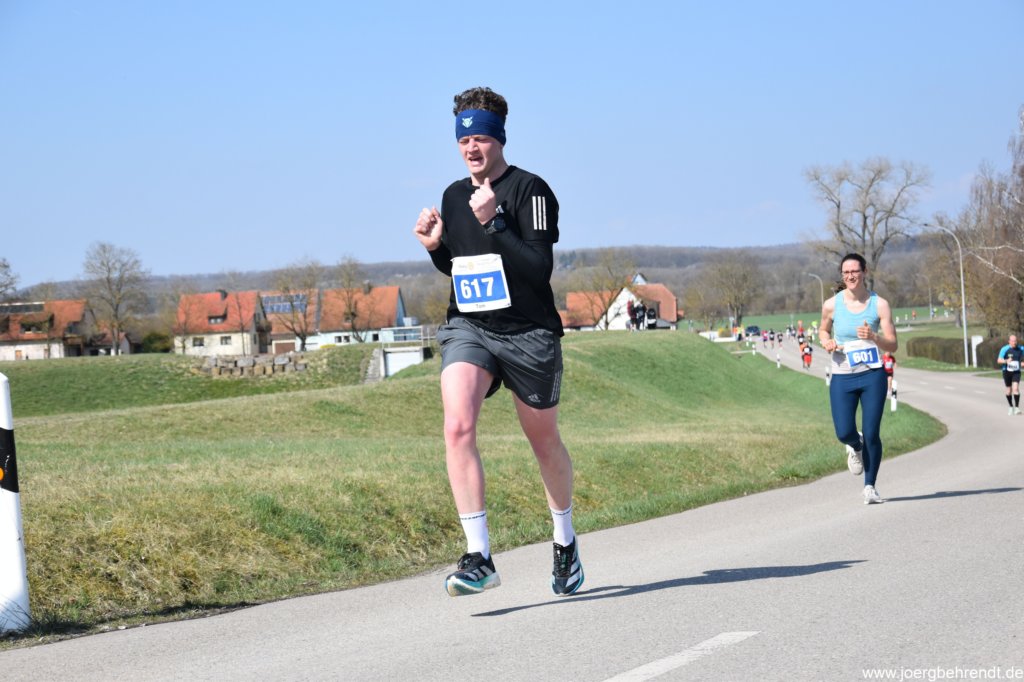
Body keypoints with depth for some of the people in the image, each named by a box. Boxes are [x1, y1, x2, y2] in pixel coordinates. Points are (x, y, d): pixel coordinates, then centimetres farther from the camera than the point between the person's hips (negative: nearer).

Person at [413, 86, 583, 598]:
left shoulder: (530, 190, -10)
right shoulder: (454, 195, 9)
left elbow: (540, 267, -20)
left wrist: (493, 223, -27)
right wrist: (435, 246, 2)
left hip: (528, 334, -4)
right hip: (467, 329, 4)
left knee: (544, 441, 13)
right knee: (457, 426, -22)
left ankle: (566, 542, 39)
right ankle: (478, 558, -24)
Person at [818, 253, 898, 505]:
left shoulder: (879, 304, -3)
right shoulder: (832, 305, -1)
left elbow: (892, 345, -3)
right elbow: (823, 330, 19)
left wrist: (873, 337, -23)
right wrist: (826, 342, -4)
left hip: (873, 376, -1)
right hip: (842, 378, 1)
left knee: (872, 434, -5)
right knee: (844, 433, -10)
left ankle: (870, 486, 11)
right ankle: (856, 446, 29)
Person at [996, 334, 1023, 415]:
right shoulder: (1005, 349, -9)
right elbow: (999, 360, -14)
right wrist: (1006, 361, -33)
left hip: (1016, 372, 0)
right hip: (1007, 371, 0)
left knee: (1016, 388, -17)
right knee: (1009, 390, 7)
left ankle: (1017, 408, -15)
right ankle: (1011, 407, 27)